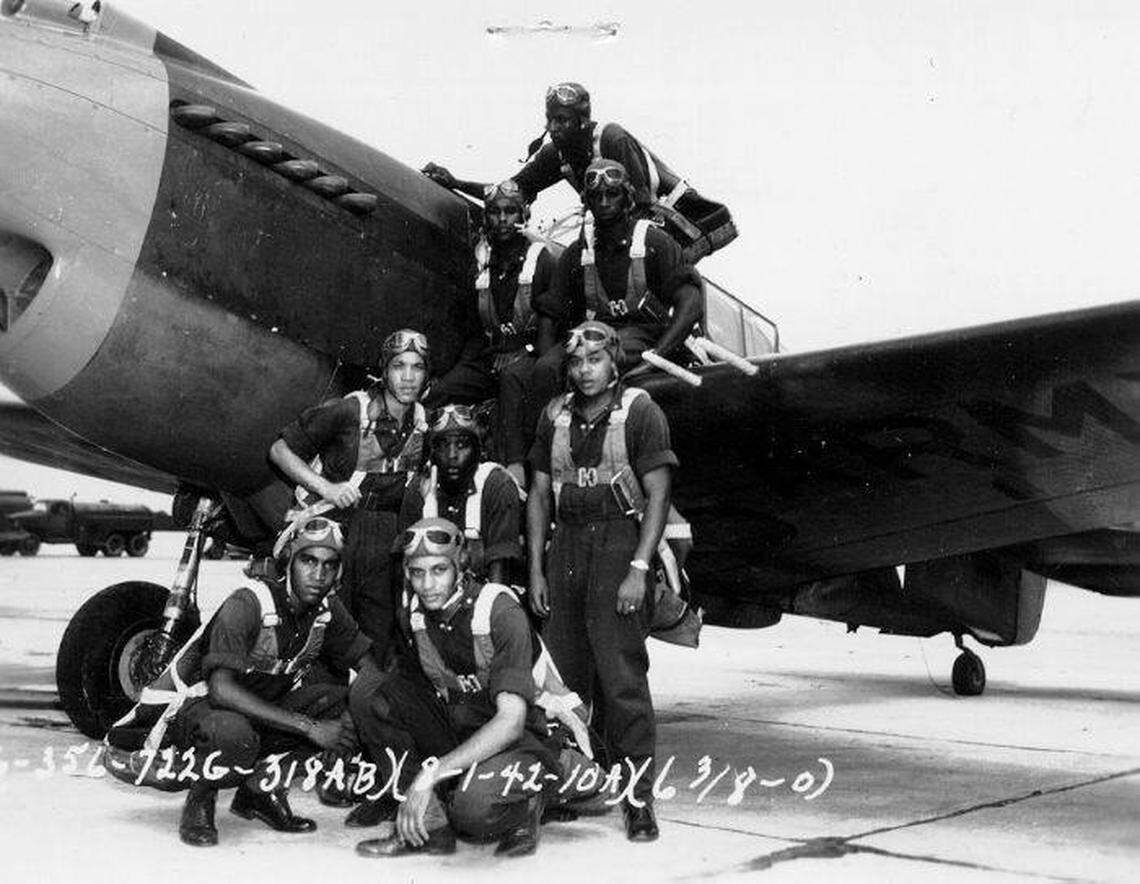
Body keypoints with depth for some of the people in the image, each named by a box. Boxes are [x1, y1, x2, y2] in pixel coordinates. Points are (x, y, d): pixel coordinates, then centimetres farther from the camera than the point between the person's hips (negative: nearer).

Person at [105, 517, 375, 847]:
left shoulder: (327, 609, -5)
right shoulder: (248, 603, -26)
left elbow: (366, 659, 3)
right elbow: (221, 689, -33)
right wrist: (309, 727, -35)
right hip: (193, 705, -7)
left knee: (341, 705, -15)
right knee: (234, 734, -40)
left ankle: (262, 784, -3)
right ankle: (201, 796, -8)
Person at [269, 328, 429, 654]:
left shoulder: (424, 423, 5)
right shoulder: (347, 411, -12)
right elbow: (280, 449, -7)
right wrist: (326, 488, -16)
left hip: (386, 535, 4)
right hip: (337, 525, -4)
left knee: (380, 634, 4)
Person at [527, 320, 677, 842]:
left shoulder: (639, 412, -2)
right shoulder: (556, 415, 13)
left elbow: (658, 495, -6)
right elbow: (539, 495, 15)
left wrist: (638, 568, -14)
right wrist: (535, 569, 9)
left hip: (619, 544, -5)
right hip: (566, 546, 5)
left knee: (621, 672, -8)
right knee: (561, 671, 4)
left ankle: (638, 794, -3)